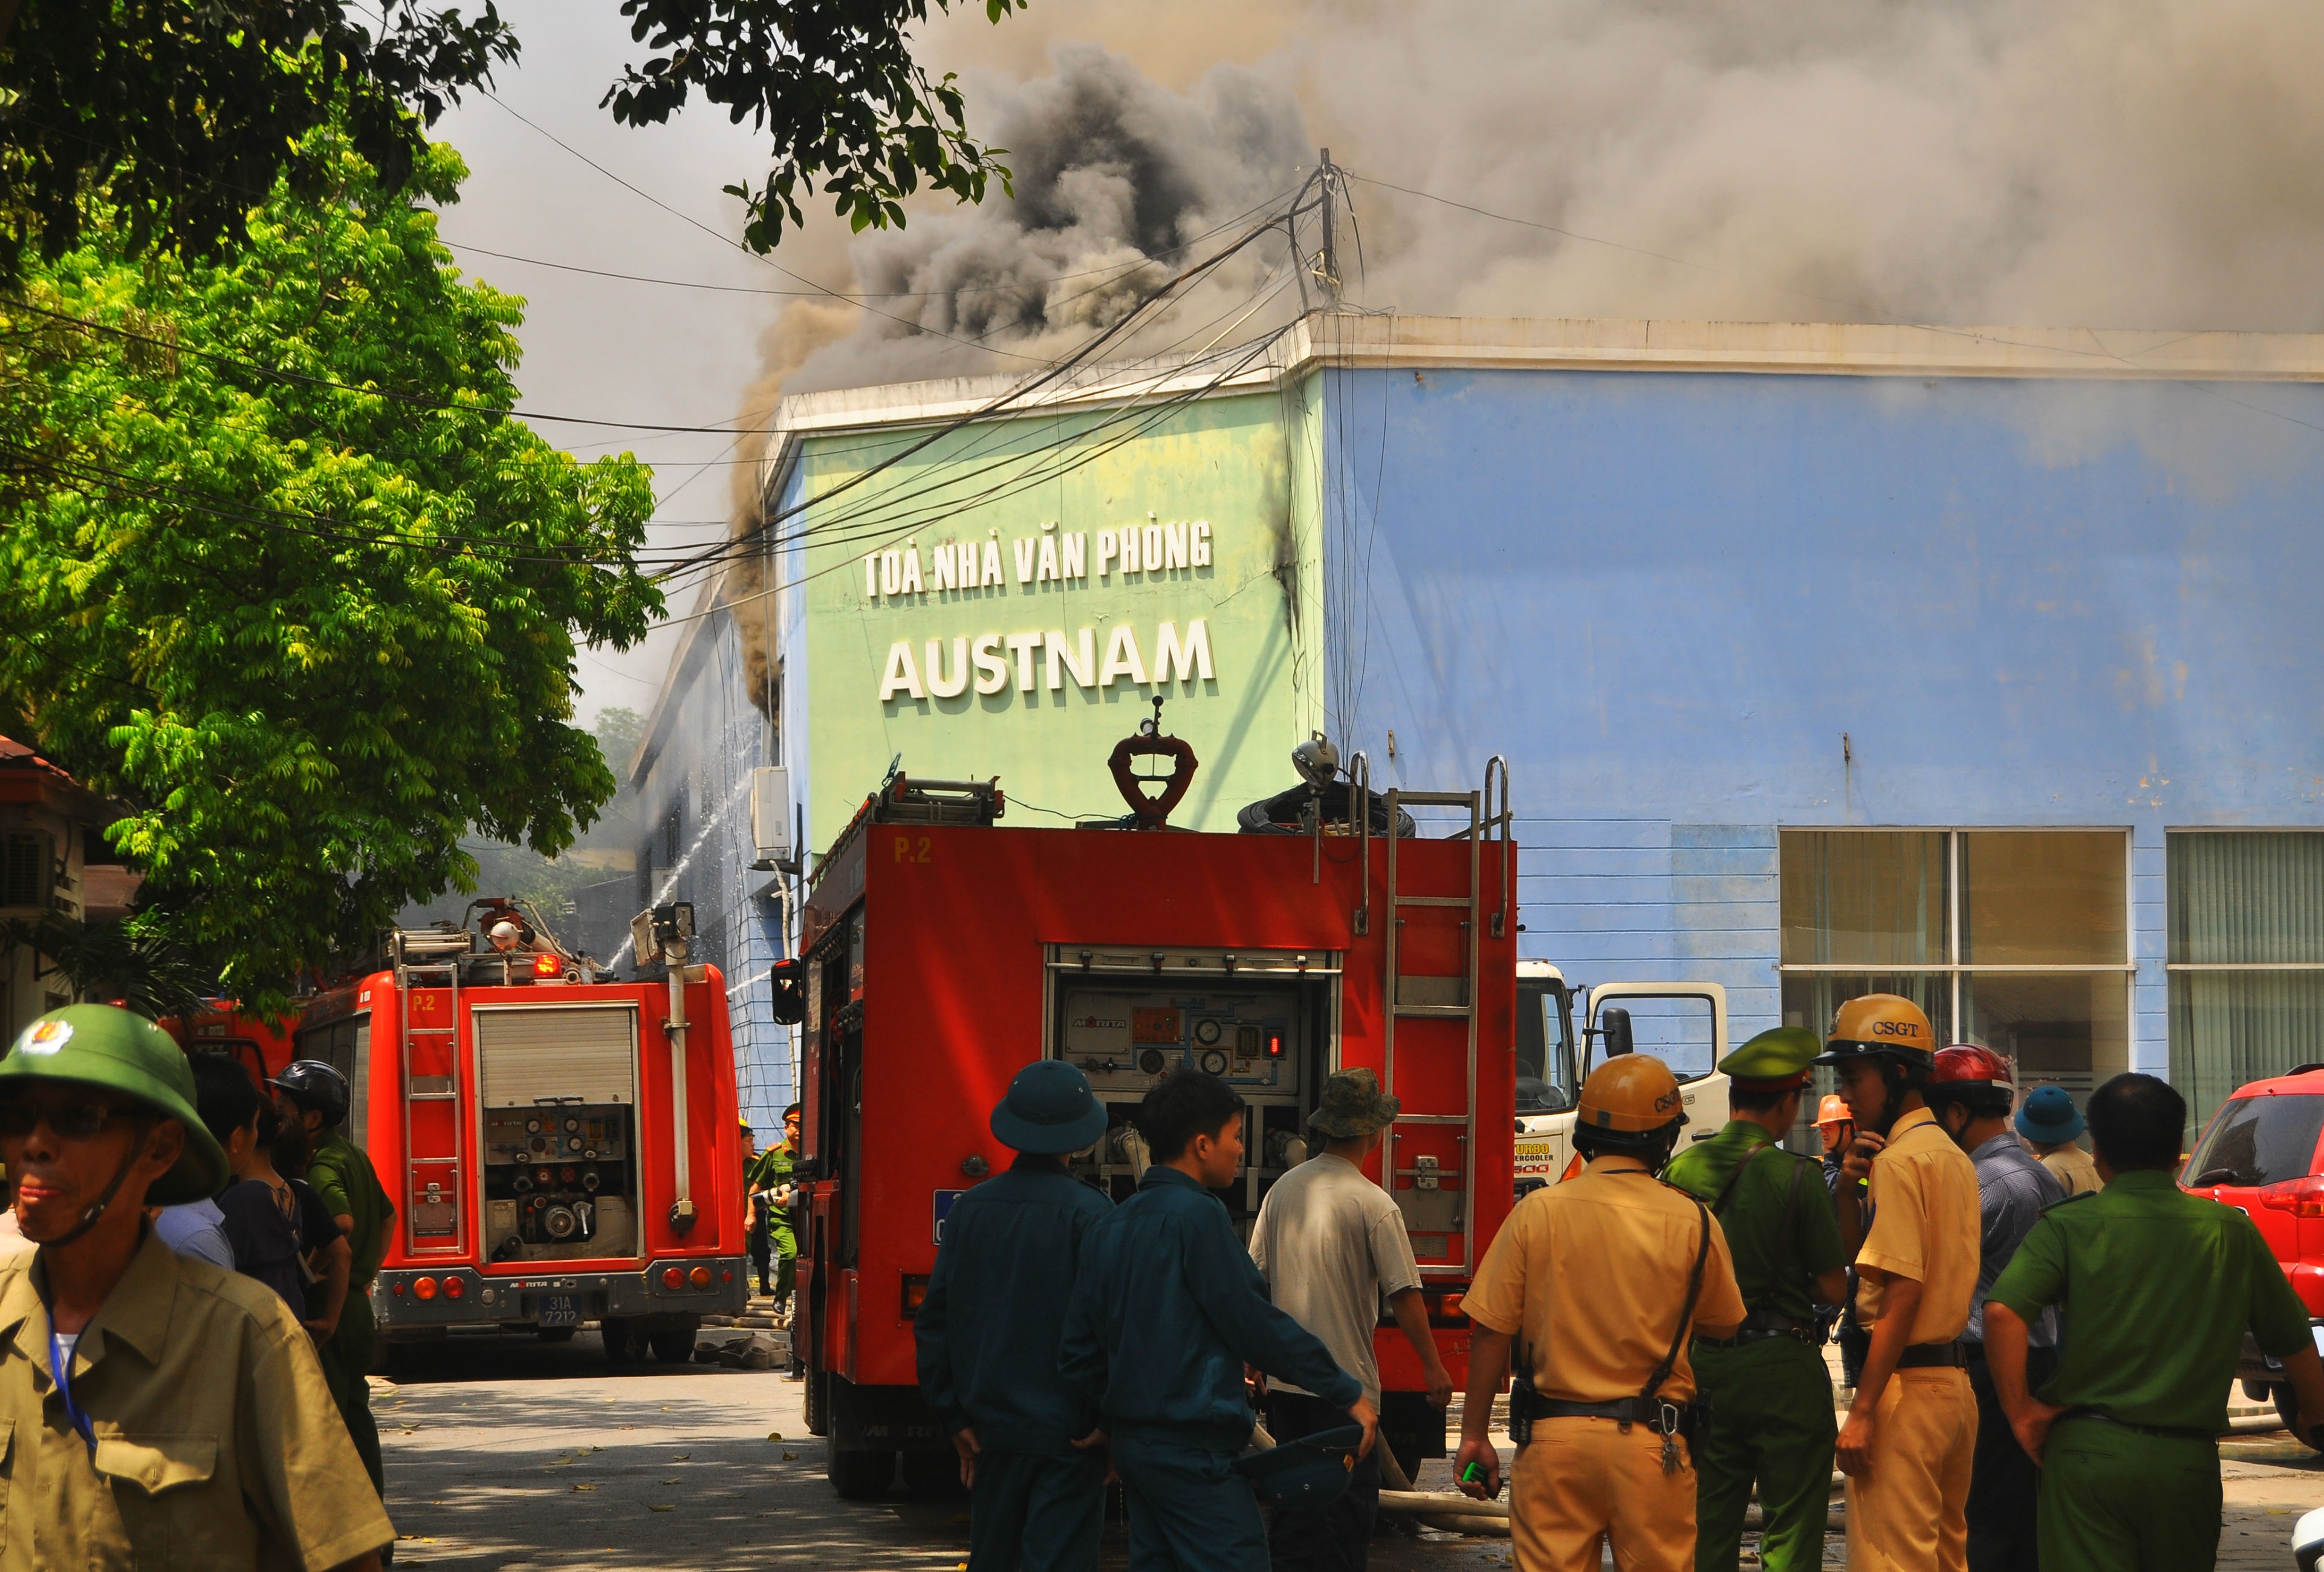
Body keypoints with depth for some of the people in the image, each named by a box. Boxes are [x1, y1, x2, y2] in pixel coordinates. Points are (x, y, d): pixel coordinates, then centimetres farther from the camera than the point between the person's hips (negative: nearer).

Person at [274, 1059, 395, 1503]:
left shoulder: (321, 1166, -16)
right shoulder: (353, 1155, 14)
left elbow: (342, 1220, -35)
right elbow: (387, 1216, 24)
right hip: (357, 1306, 9)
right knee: (355, 1412, 14)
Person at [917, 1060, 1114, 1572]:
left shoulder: (970, 1209, 2)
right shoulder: (1089, 1213, -13)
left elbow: (935, 1319, 5)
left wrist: (955, 1415, 11)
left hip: (993, 1428, 5)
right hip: (1066, 1431, -5)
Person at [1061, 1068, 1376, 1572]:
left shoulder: (1110, 1227, 12)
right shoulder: (1197, 1215, -13)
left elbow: (1079, 1345, 16)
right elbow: (1255, 1323, -14)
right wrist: (1348, 1394, -7)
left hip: (1133, 1445, 9)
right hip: (1193, 1447, -9)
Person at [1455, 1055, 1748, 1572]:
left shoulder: (1537, 1213, -4)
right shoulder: (1693, 1223, -4)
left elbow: (1491, 1335, -3)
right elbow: (1722, 1327, 9)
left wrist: (1475, 1434, 5)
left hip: (1553, 1436, 0)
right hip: (1652, 1447, 0)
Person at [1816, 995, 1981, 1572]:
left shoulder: (1899, 1161, -13)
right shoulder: (1955, 1157, 18)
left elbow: (1902, 1294, -20)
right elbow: (1856, 1263, 22)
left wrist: (1862, 1411, -20)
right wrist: (1849, 1188, 5)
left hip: (1906, 1385, -10)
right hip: (1955, 1381, 10)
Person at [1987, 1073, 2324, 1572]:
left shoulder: (2070, 1226, -2)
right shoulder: (2230, 1231, 5)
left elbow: (2002, 1312, -18)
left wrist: (2021, 1410, -8)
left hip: (2089, 1453, -2)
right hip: (2190, 1457, 2)